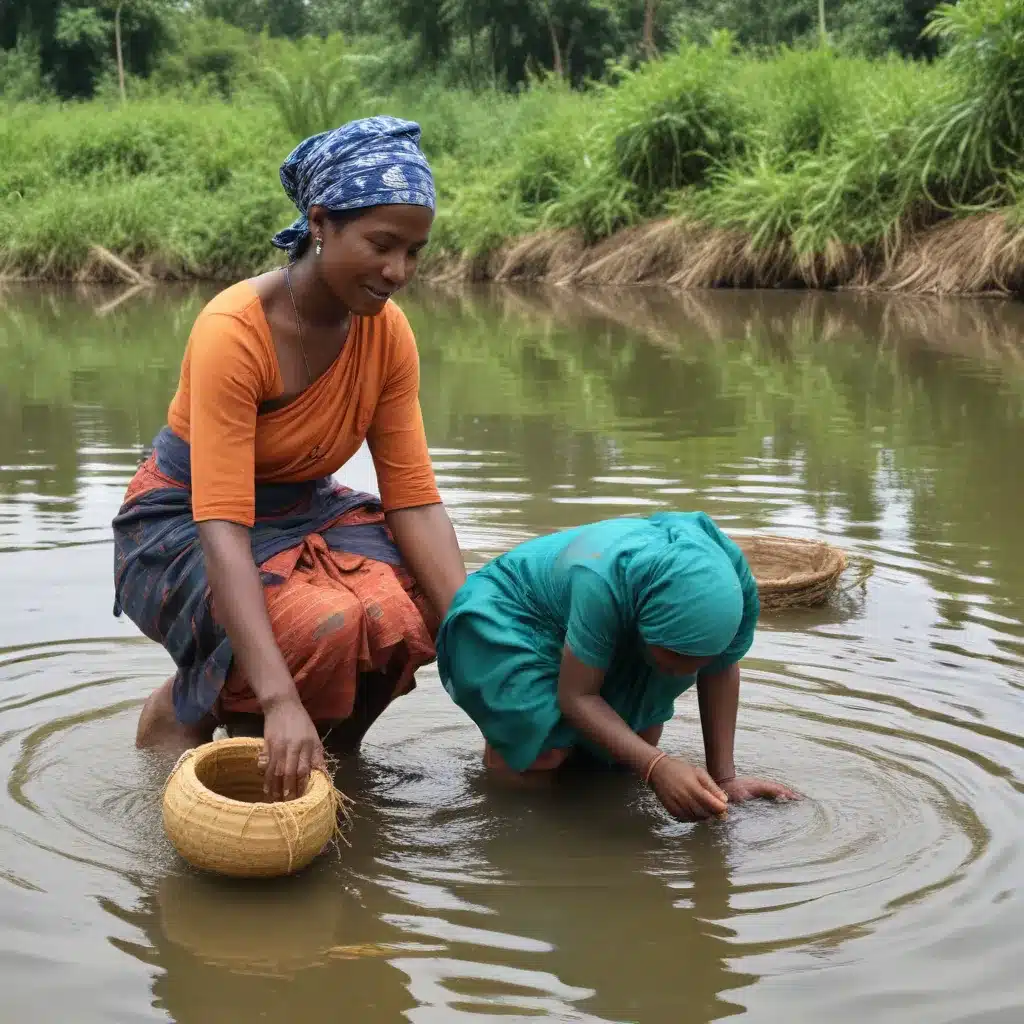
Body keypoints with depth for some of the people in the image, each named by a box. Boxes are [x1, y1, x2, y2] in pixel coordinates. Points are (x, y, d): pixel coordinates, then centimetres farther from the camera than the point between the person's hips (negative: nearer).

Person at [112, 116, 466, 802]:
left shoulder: (388, 334, -11)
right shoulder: (233, 331, -28)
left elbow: (414, 499, -9)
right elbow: (221, 527, -35)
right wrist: (280, 699, -45)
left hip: (304, 513, 5)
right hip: (186, 527, -5)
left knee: (404, 621, -25)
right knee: (323, 626, -33)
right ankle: (181, 713, -3)